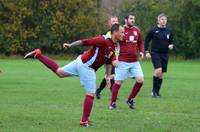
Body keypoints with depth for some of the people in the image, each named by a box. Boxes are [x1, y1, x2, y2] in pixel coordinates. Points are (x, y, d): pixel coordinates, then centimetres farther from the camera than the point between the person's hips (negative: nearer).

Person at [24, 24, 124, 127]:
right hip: (86, 66, -9)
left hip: (81, 63, 9)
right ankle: (84, 120, 2)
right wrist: (70, 45, -20)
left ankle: (38, 54, 22)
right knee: (91, 93, -4)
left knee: (59, 72, 21)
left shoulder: (114, 47, 6)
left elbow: (109, 62, 16)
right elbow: (84, 42, -21)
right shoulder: (103, 40, -21)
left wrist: (108, 76, 11)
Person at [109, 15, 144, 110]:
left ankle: (130, 100, 11)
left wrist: (141, 52, 4)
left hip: (134, 62, 5)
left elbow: (140, 43, 24)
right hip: (122, 62, -5)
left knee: (140, 80, -6)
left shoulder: (137, 30, 10)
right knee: (118, 82, -1)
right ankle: (113, 103, 12)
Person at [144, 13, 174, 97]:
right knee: (158, 71, -21)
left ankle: (157, 91, 18)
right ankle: (154, 90, -9)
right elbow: (146, 41, 2)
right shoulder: (153, 31, -4)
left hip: (164, 55, 5)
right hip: (155, 53, -5)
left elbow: (171, 41, 20)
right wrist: (147, 52, -6)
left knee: (161, 74, 7)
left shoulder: (168, 31, 7)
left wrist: (171, 45, -3)